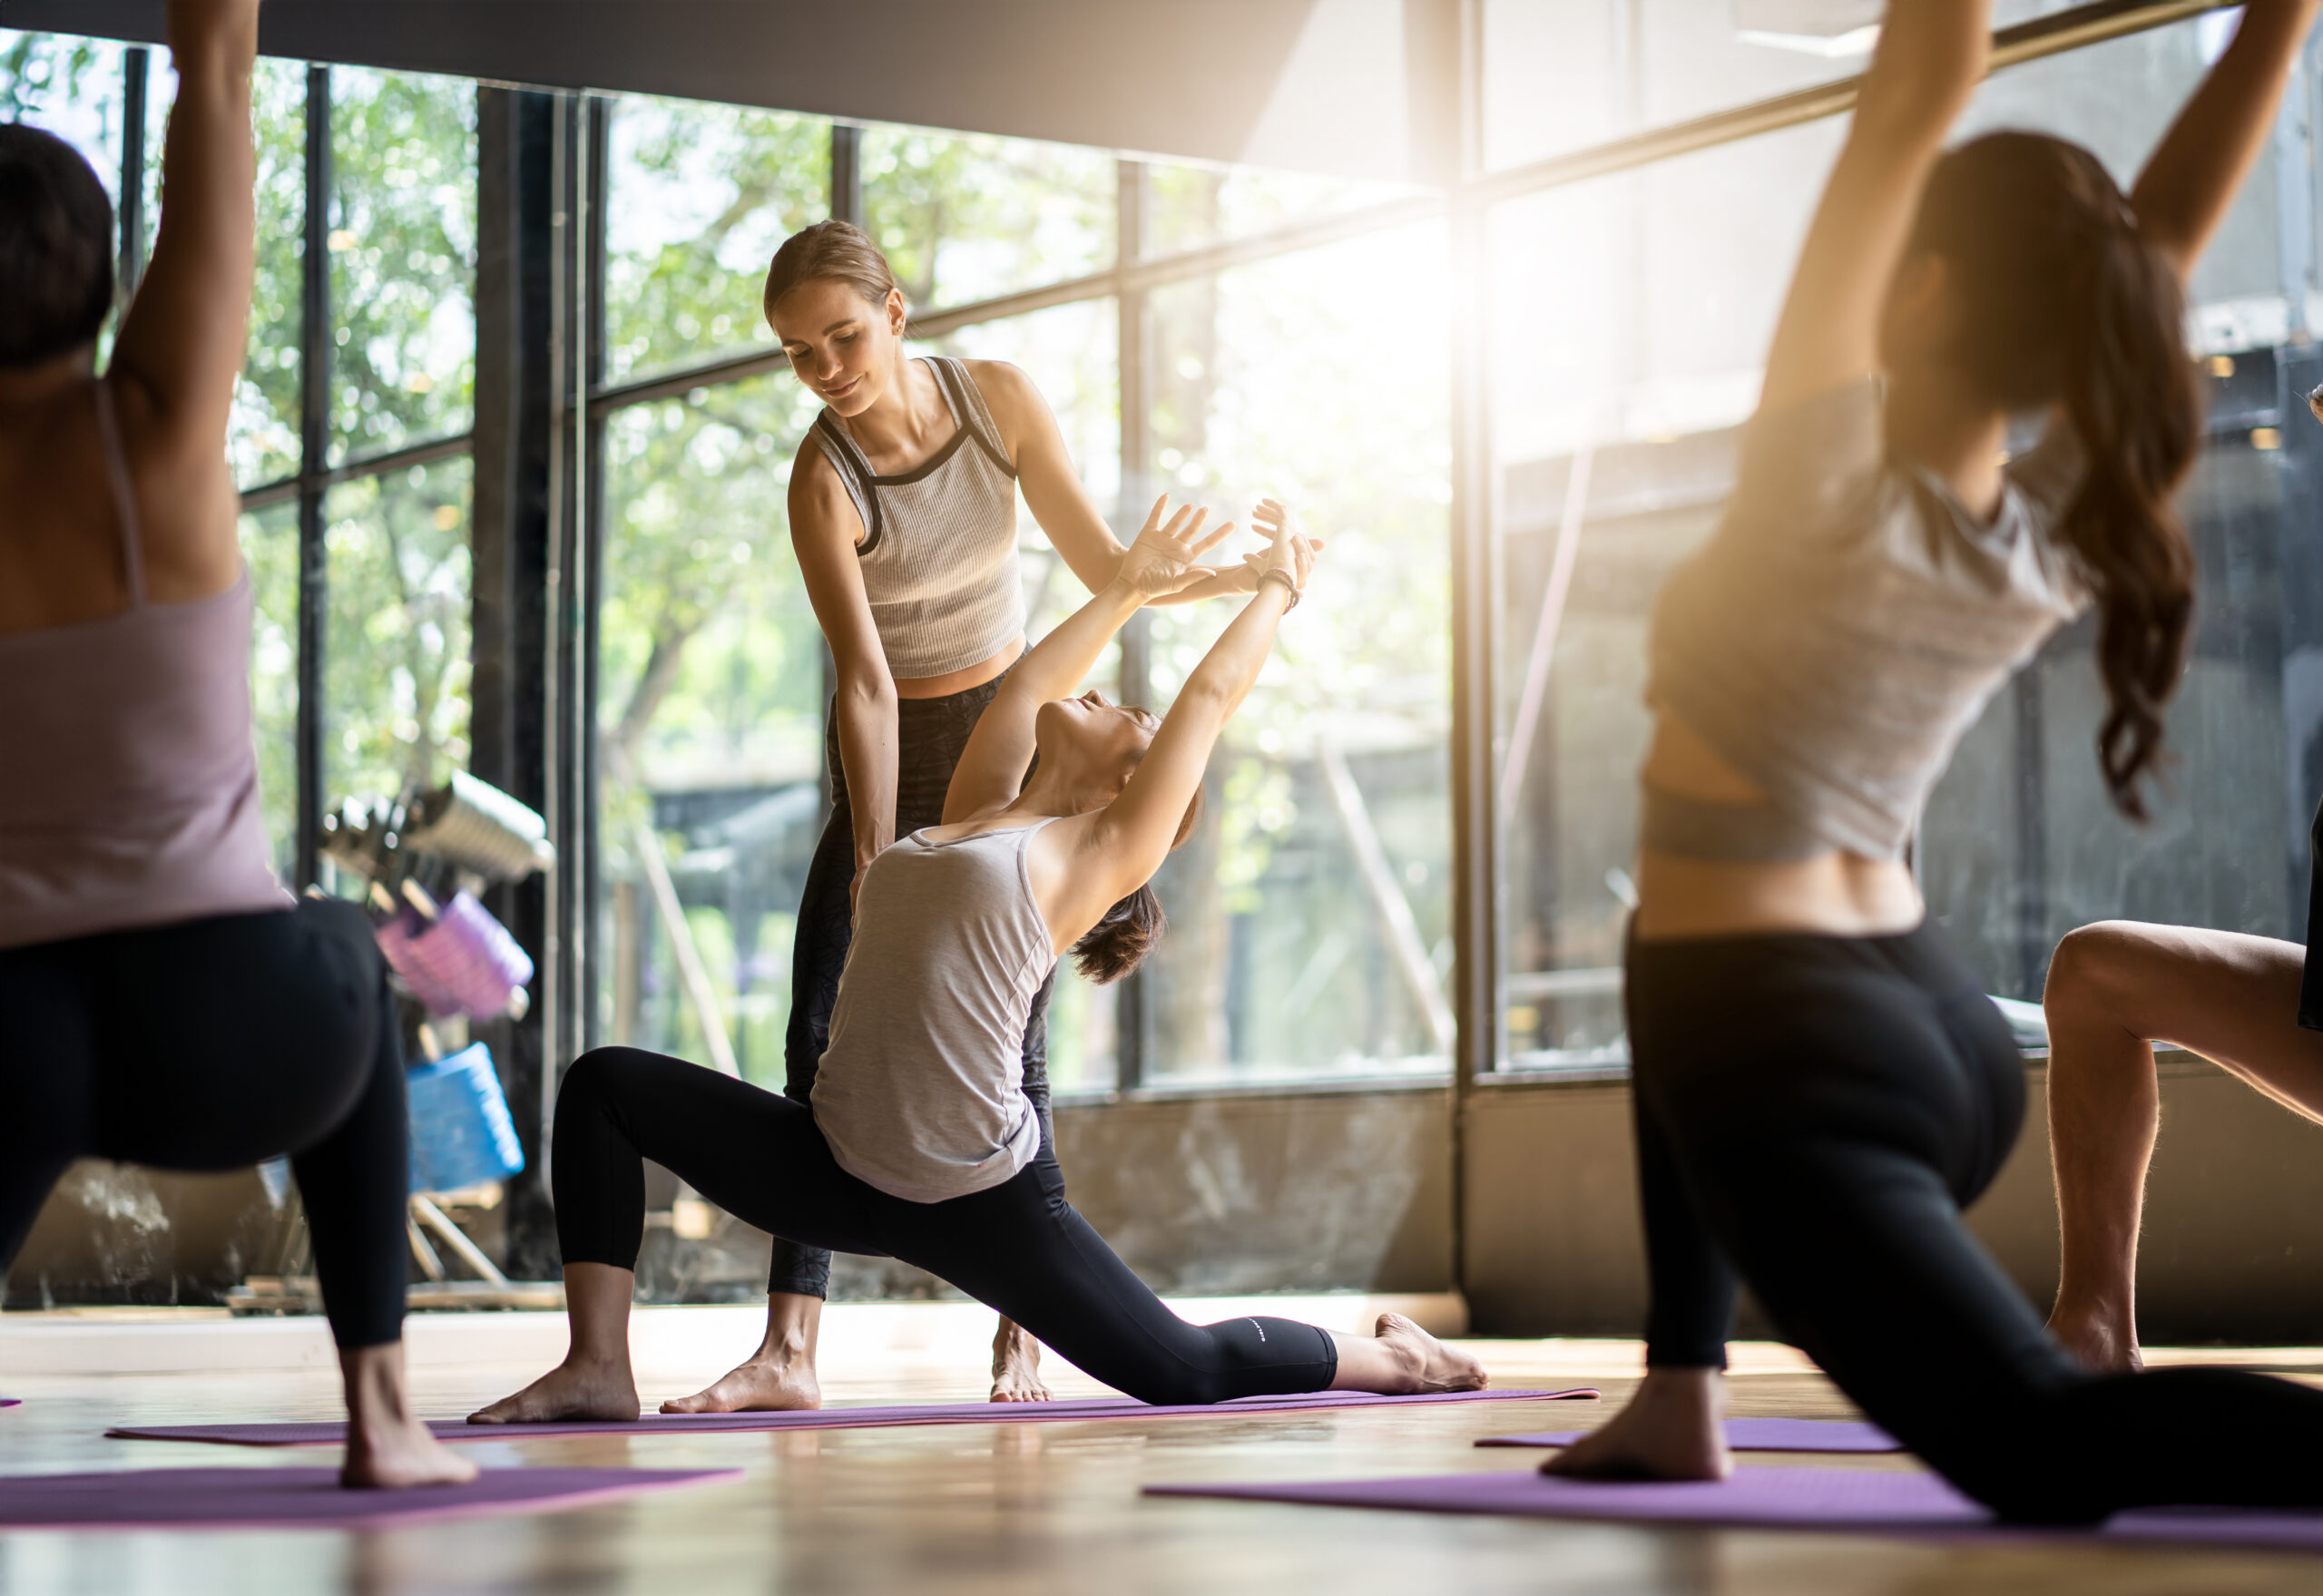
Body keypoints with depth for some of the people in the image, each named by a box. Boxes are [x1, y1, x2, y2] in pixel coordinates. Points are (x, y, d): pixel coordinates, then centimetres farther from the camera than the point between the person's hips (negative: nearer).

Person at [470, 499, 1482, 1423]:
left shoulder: (1107, 850, -1)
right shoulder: (977, 815, 16)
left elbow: (1211, 695, 4)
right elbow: (1029, 685, 28)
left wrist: (1279, 586, 19)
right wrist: (1127, 591, 41)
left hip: (978, 1197, -6)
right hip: (843, 1169, 6)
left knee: (1188, 1372, 0)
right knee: (606, 1086, -2)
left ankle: (1389, 1360, 29)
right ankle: (598, 1368, -7)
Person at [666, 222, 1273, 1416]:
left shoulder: (998, 398, -12)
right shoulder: (824, 480, -21)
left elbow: (1105, 569, -4)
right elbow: (865, 681, -25)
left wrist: (1242, 574, -18)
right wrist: (876, 861, -29)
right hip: (891, 757, -2)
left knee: (1010, 1041, -3)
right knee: (825, 1042, -11)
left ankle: (1022, 1334, 4)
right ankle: (787, 1351, -13)